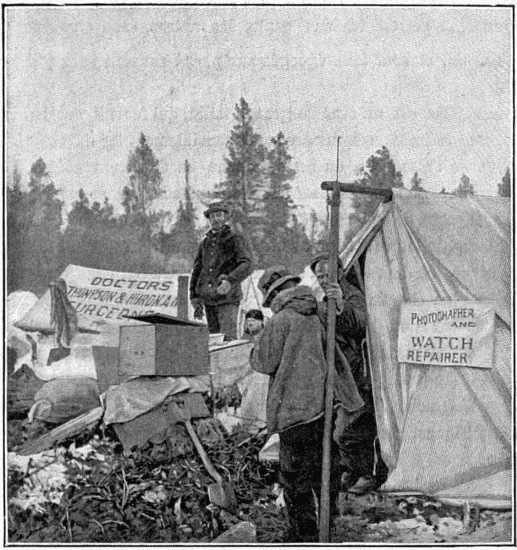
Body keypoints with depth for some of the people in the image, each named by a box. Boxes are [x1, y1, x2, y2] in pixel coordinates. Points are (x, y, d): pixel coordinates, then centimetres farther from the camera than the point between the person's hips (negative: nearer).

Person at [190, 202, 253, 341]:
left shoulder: (235, 239, 0)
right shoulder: (205, 243, 16)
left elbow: (247, 264, -13)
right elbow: (197, 271, 20)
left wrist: (230, 280, -30)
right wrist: (195, 298, 12)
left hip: (227, 299, -6)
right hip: (208, 300, 6)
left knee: (228, 339, -15)